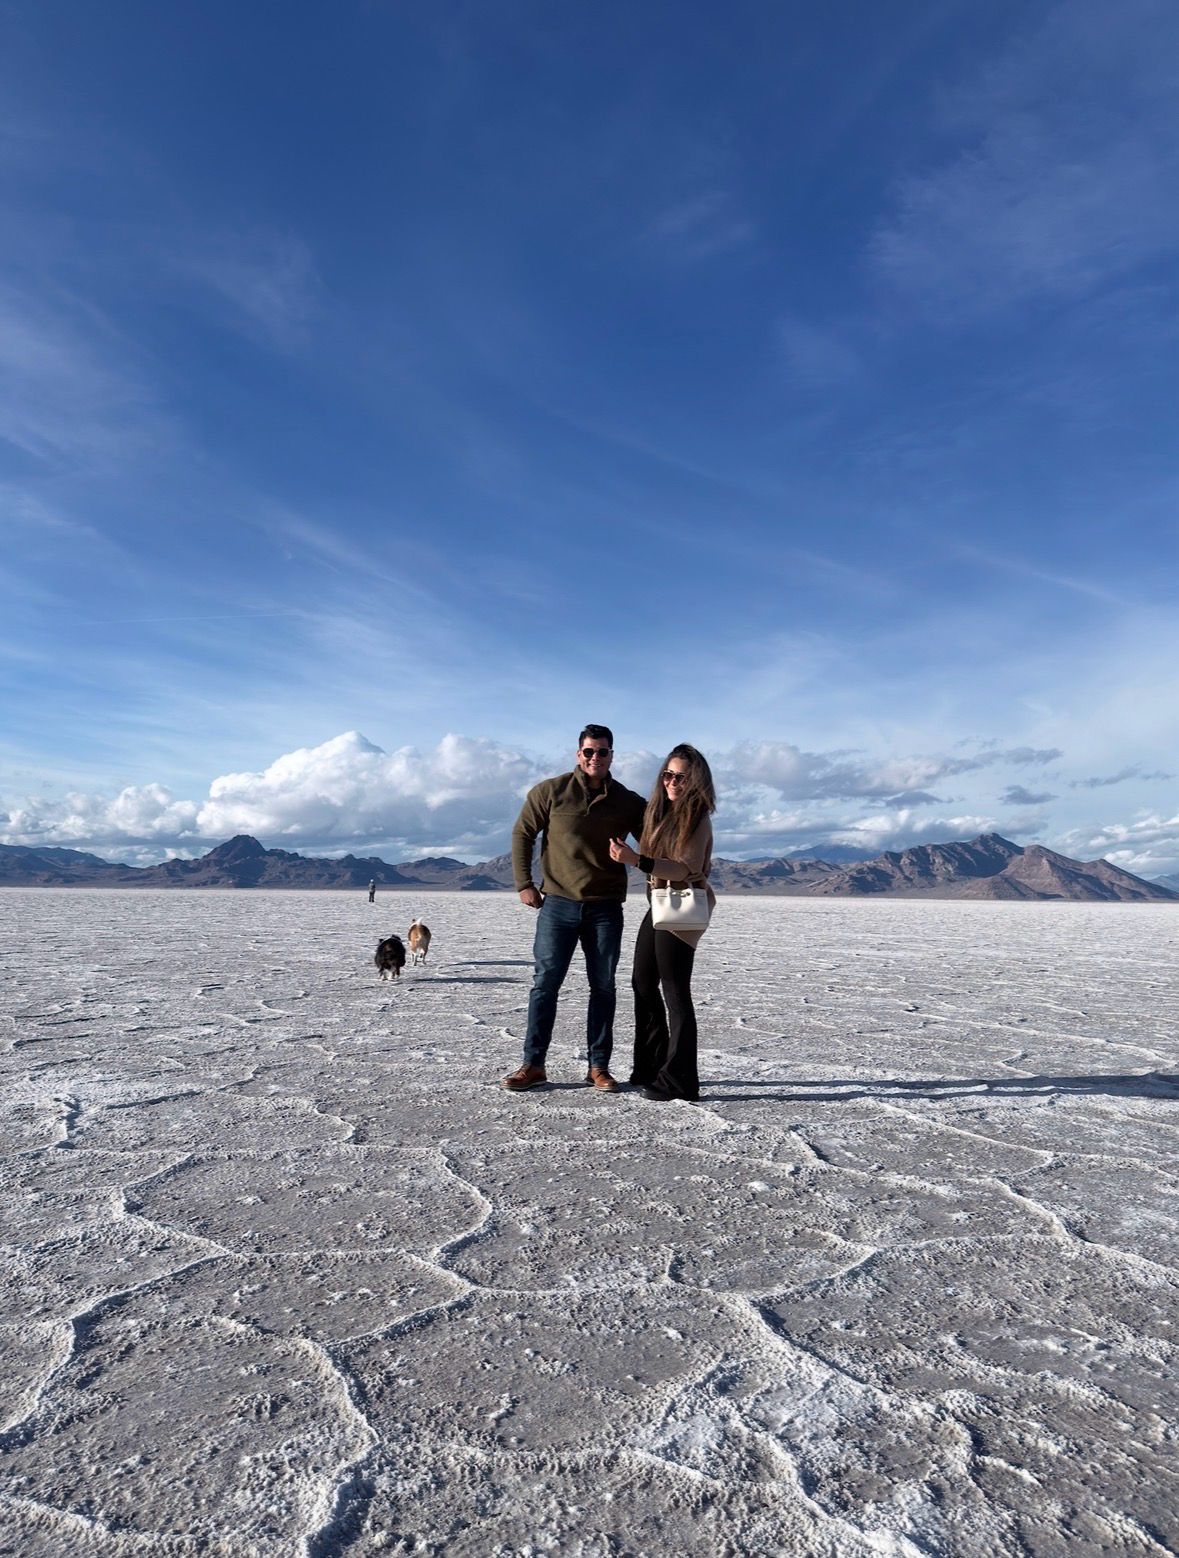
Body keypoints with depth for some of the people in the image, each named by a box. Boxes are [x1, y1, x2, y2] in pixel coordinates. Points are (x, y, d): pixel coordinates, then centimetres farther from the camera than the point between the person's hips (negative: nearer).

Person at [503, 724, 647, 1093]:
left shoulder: (628, 801, 4)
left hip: (605, 908, 2)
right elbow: (522, 834, 4)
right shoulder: (551, 791, -1)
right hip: (558, 904, -2)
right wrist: (524, 883, -1)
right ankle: (533, 1065, 10)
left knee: (603, 987, 6)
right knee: (545, 983, 0)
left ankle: (598, 1066, 16)